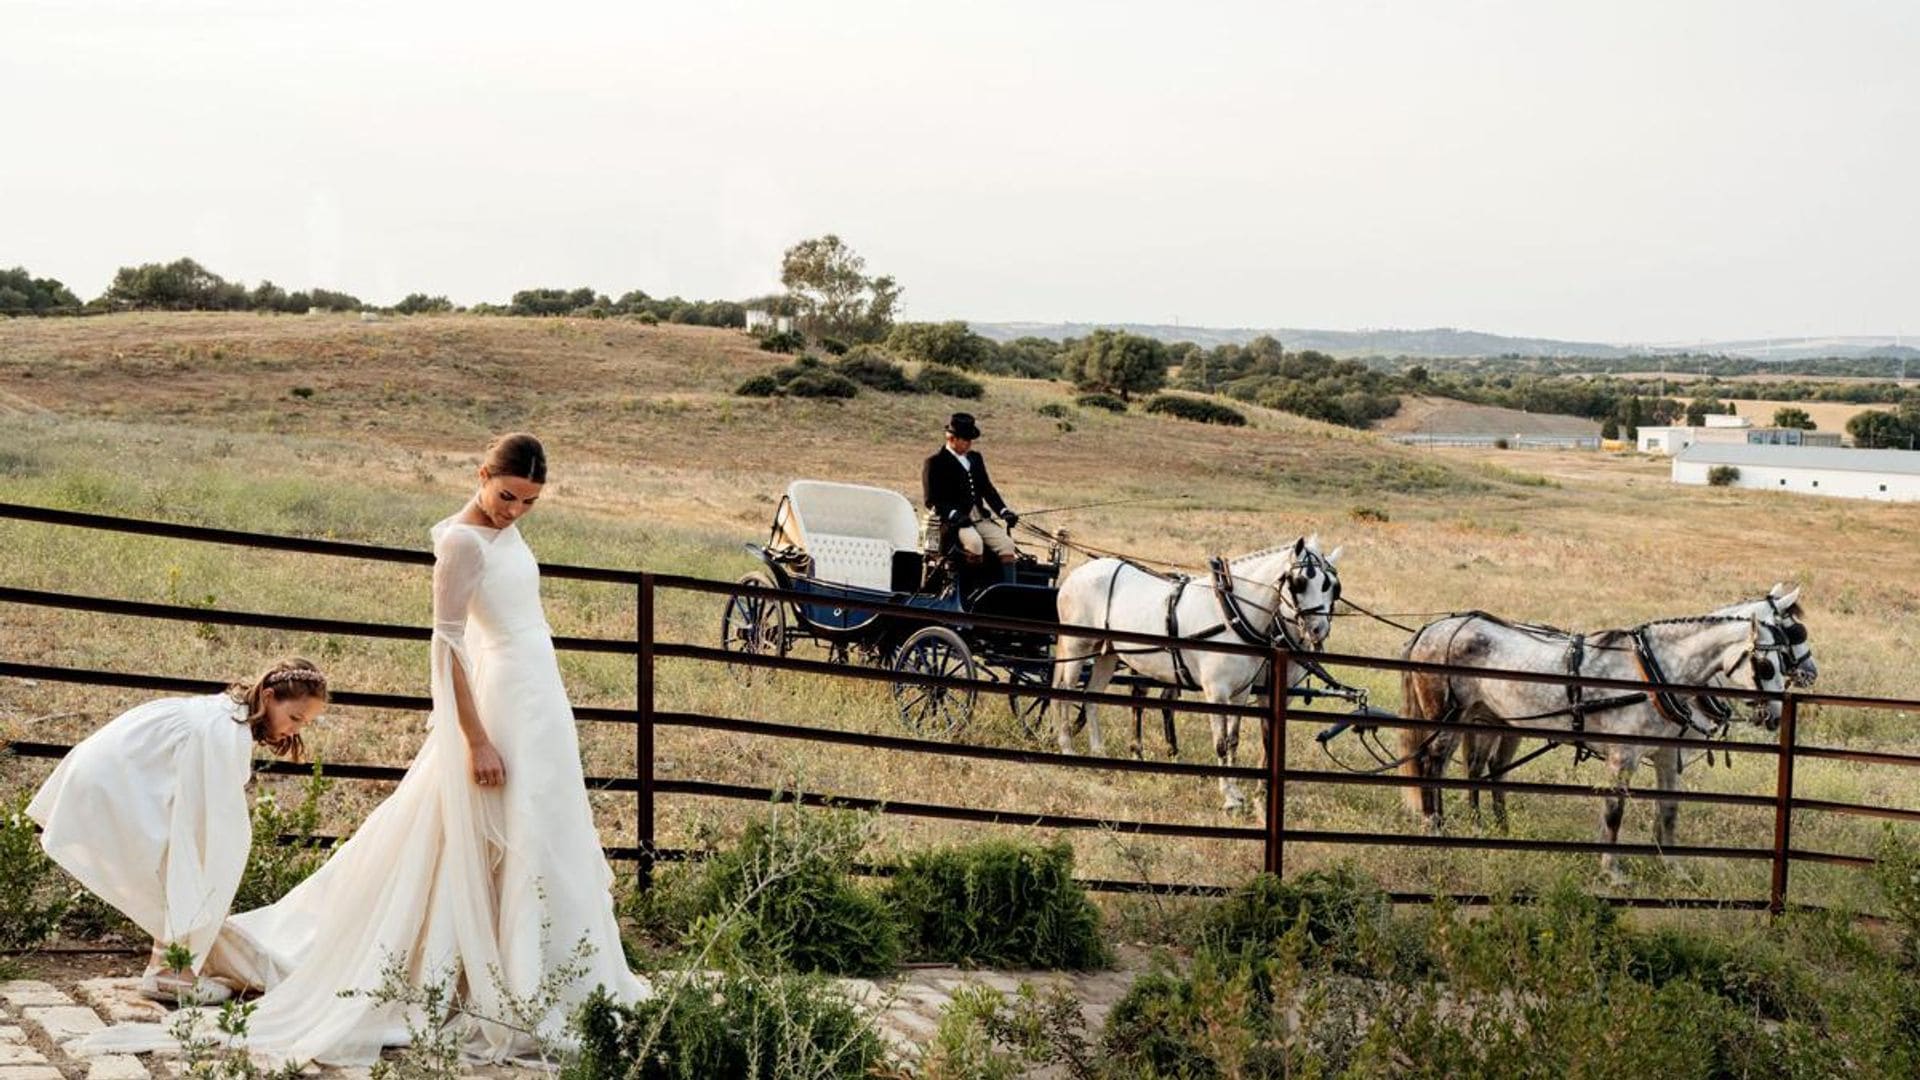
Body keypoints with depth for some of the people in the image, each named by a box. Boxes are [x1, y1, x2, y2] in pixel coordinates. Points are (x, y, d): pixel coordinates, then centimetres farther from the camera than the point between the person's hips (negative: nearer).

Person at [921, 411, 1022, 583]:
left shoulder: (975, 458, 20)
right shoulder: (935, 462, 0)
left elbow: (987, 489, 21)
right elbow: (931, 500, -7)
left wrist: (1003, 511, 4)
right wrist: (954, 514, -21)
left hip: (980, 517, 6)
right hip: (953, 520, -6)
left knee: (1006, 544, -17)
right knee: (974, 542, -34)